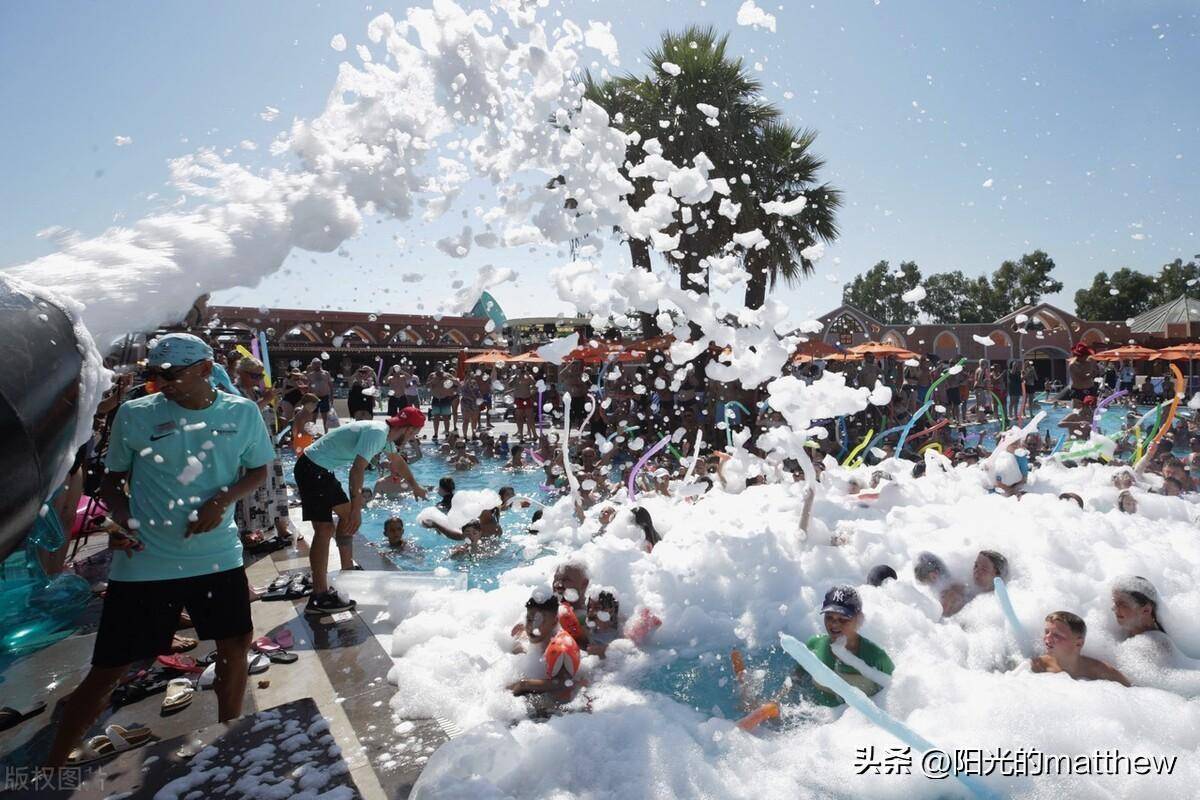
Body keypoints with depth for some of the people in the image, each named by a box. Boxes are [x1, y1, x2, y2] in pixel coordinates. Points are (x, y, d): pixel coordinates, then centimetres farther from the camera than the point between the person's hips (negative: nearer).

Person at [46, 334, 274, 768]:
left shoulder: (242, 413, -4)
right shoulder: (134, 415, -8)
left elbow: (258, 469, 6)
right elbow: (112, 479, 3)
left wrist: (222, 501, -11)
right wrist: (121, 519, -17)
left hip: (217, 554, 2)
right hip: (144, 562, -2)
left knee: (236, 644, 13)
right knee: (109, 668, 5)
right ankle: (56, 761, 30)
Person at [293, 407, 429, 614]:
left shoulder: (384, 433, 10)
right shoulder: (376, 432, -22)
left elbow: (397, 461, 28)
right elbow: (357, 470, -29)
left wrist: (415, 486, 40)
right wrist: (356, 509, -27)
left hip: (324, 470, 11)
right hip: (312, 469, -11)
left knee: (347, 514, 18)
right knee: (324, 530, -12)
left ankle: (347, 570, 29)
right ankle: (319, 598, -11)